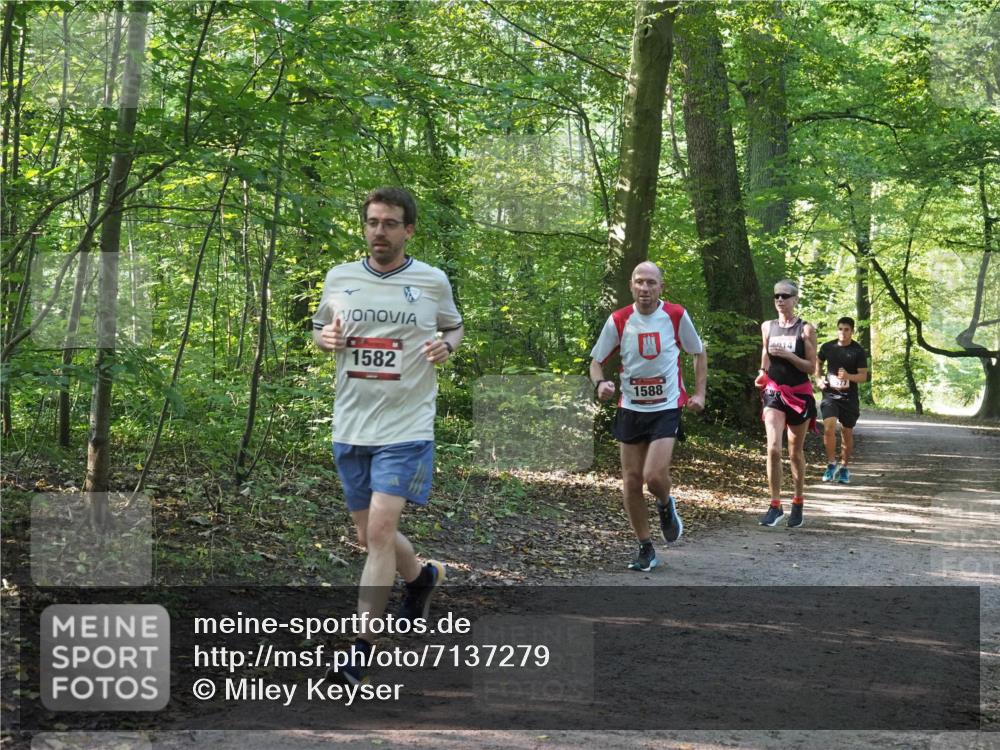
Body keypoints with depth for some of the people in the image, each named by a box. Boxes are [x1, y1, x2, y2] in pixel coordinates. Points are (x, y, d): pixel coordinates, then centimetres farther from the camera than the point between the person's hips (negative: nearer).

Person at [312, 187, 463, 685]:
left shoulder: (432, 281, 0)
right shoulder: (339, 279, 6)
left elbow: (455, 326, 15)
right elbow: (320, 331, 18)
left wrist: (446, 346, -8)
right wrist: (325, 339, -6)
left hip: (405, 428, -4)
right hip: (350, 428, 4)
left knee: (380, 532, -14)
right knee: (369, 537, 13)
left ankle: (362, 647, -6)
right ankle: (422, 577, 45)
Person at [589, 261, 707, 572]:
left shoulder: (676, 316, -6)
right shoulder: (618, 321, -5)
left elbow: (699, 354, 9)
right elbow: (596, 361, 3)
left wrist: (699, 393, 1)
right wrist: (600, 383, -19)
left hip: (666, 409, -2)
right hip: (630, 409, 2)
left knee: (654, 476, -18)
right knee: (631, 482, 2)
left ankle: (666, 506, 18)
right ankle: (646, 549, 17)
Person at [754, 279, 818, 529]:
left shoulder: (805, 329, -4)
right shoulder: (767, 327, 6)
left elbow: (811, 367, -6)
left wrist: (787, 355, -19)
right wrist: (762, 373, 5)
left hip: (799, 394, -1)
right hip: (774, 393, 2)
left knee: (796, 453, 9)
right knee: (773, 449, -15)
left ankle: (798, 503, 25)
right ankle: (775, 505, -10)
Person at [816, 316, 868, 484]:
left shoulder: (858, 351, -5)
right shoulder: (827, 347, 2)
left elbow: (864, 376, -8)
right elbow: (818, 363, 22)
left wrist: (848, 376, -27)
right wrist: (818, 379, 4)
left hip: (849, 396, 0)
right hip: (830, 394, 0)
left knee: (847, 432, 7)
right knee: (829, 427, -19)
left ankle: (844, 467, 23)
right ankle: (831, 464, -5)